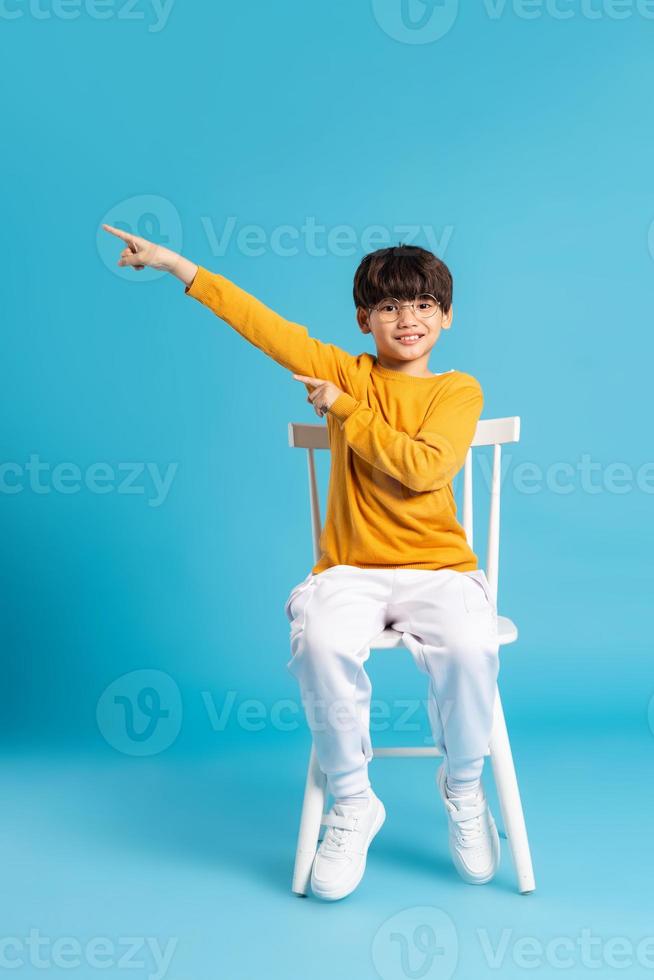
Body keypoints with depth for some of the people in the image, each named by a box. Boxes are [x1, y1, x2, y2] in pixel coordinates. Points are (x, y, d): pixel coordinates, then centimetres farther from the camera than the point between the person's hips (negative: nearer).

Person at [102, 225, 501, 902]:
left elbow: (424, 467, -12)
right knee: (321, 644, -32)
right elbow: (262, 324, 8)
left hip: (437, 568, -1)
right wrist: (177, 264, 6)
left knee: (469, 648, -32)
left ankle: (463, 790, -2)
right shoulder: (348, 372, 11)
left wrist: (344, 409, -6)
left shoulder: (459, 390, 6)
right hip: (351, 571, 1)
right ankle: (351, 802, -7)